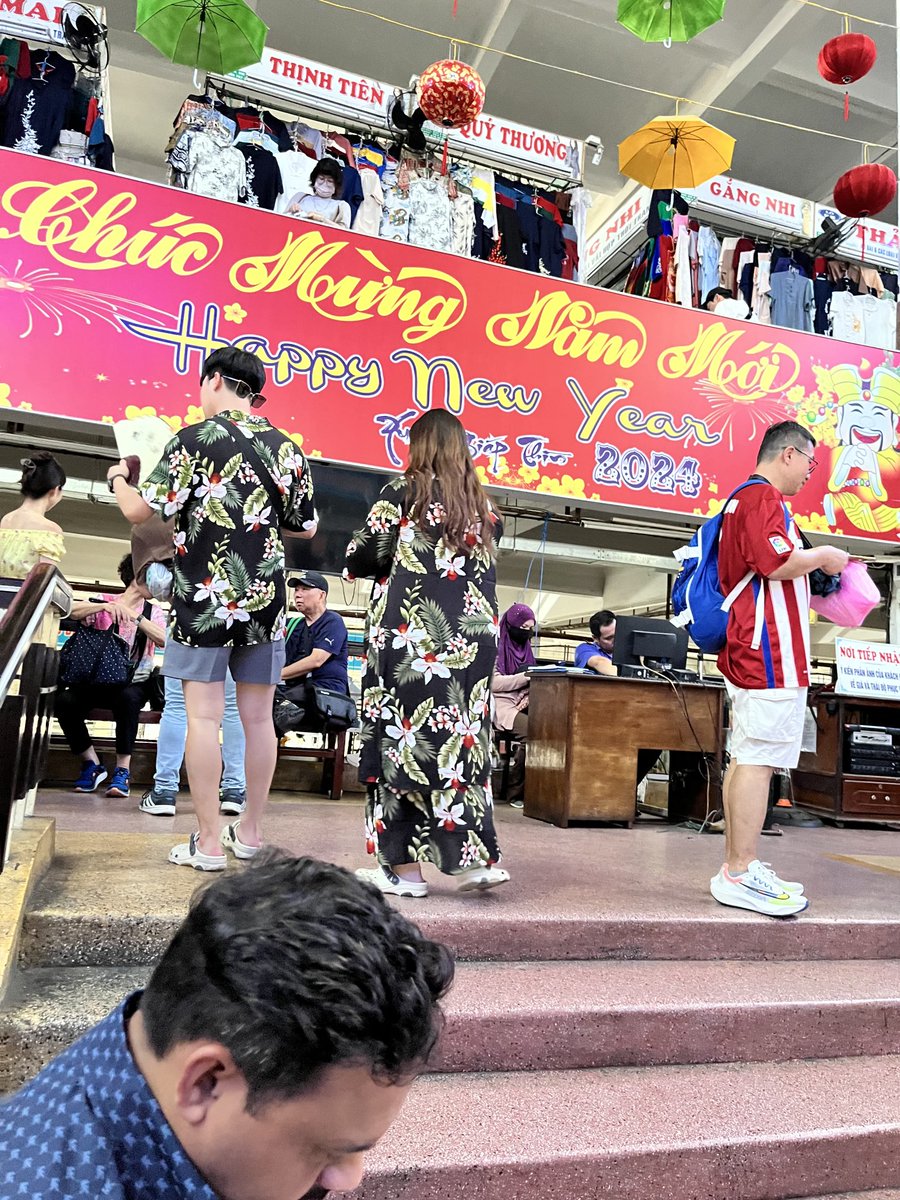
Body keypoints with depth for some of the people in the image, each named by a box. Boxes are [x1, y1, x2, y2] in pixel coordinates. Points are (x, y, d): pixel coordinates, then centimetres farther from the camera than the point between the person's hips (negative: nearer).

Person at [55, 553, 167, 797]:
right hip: (98, 679, 1)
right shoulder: (104, 601, 8)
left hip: (133, 683, -1)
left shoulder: (153, 611, 8)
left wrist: (135, 616, -20)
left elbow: (164, 640, -12)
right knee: (64, 701, -27)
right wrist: (104, 606, -24)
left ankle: (122, 770, -23)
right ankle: (92, 764, -8)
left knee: (128, 698, -36)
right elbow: (71, 611, -11)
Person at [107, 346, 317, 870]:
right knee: (258, 717, 10)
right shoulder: (288, 448, 6)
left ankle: (209, 842, 6)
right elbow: (307, 528, 13)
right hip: (265, 598, 4)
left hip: (205, 597, -4)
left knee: (204, 717, 2)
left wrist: (119, 478, 14)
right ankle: (250, 831, 21)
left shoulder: (195, 439, -6)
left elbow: (140, 511, -7)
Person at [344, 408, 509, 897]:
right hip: (472, 641, 5)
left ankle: (404, 867, 8)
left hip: (409, 638, -5)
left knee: (403, 740, 2)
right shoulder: (483, 507, 13)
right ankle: (480, 855, 10)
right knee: (462, 741, 10)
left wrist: (355, 560, 17)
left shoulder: (402, 491, -2)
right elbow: (484, 574, 14)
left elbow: (364, 557, -4)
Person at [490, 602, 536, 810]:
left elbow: (529, 680, 18)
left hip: (522, 704, 6)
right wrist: (526, 676, -14)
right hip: (501, 704, -6)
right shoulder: (497, 646, 0)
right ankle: (514, 793, -19)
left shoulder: (525, 647, 20)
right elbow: (494, 682, -9)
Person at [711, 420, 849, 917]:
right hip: (770, 650, -11)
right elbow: (777, 563, -21)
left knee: (745, 757, 10)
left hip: (745, 650, 11)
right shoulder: (763, 496, -8)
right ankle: (741, 876, -7)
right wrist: (824, 555, -4)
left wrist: (813, 569, 25)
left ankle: (736, 866, 16)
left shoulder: (743, 498, 25)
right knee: (759, 758, -10)